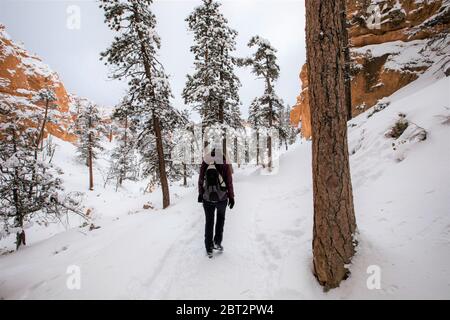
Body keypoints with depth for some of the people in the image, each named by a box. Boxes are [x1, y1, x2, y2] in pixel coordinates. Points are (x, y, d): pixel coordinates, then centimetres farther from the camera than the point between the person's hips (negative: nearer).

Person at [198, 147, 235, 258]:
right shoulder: (225, 165, -9)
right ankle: (217, 242, 20)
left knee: (209, 222, 14)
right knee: (221, 218, 25)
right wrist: (231, 197, 4)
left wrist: (200, 194, 17)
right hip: (222, 198, -1)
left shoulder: (205, 164, -3)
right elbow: (229, 182, -6)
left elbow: (200, 180, 4)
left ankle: (209, 249, 21)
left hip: (207, 198, 1)